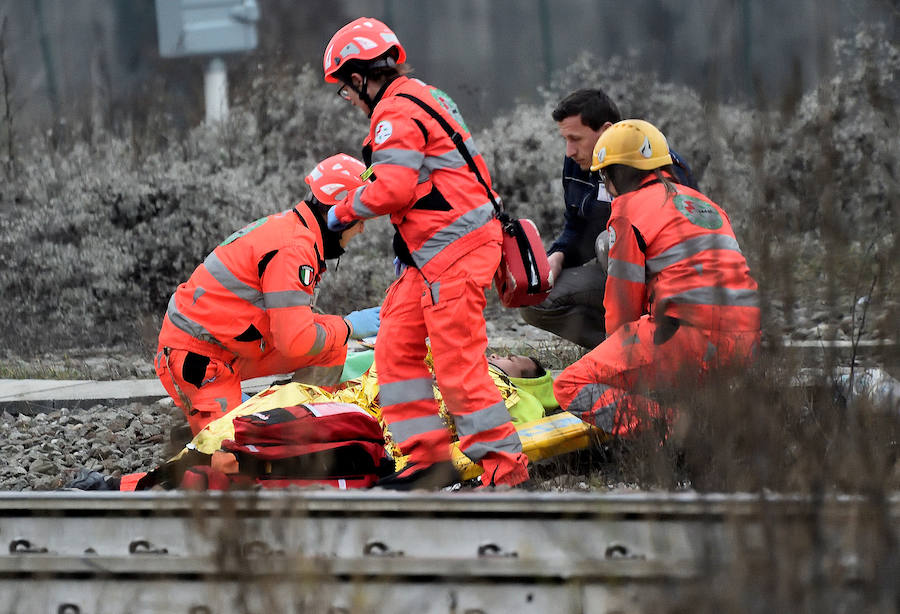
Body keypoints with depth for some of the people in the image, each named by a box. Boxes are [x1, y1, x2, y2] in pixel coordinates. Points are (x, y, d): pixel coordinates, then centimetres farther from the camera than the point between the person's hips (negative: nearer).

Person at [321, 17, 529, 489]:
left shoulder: (396, 113, -13)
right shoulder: (423, 97, 20)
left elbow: (392, 189, -22)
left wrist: (343, 211, -5)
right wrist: (408, 244, 24)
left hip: (454, 252, -11)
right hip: (433, 254, 11)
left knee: (456, 362, -10)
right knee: (396, 348, 9)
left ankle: (503, 463, -6)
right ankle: (428, 457, 9)